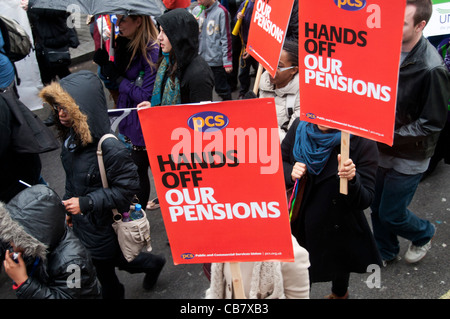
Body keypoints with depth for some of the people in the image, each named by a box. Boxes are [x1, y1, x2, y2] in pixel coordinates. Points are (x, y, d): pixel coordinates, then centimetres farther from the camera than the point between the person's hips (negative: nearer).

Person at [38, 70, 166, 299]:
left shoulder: (109, 147, -31)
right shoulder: (71, 136, -6)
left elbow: (128, 186, -25)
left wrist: (86, 203, -27)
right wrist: (69, 207, 14)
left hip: (102, 226, -7)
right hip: (82, 220, 8)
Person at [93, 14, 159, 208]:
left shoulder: (152, 52, -22)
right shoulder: (125, 44, 4)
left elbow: (146, 96, -23)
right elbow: (111, 80, 10)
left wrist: (118, 78, -17)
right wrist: (104, 63, -8)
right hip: (129, 120, 8)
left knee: (139, 172, 7)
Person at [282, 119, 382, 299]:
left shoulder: (363, 144, -22)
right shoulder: (299, 127, -12)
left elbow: (364, 201, -21)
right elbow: (278, 162, 2)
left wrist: (351, 180, -40)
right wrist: (290, 173, -19)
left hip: (339, 230, -1)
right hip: (301, 227, 2)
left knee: (339, 269, 29)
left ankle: (339, 293, 64)